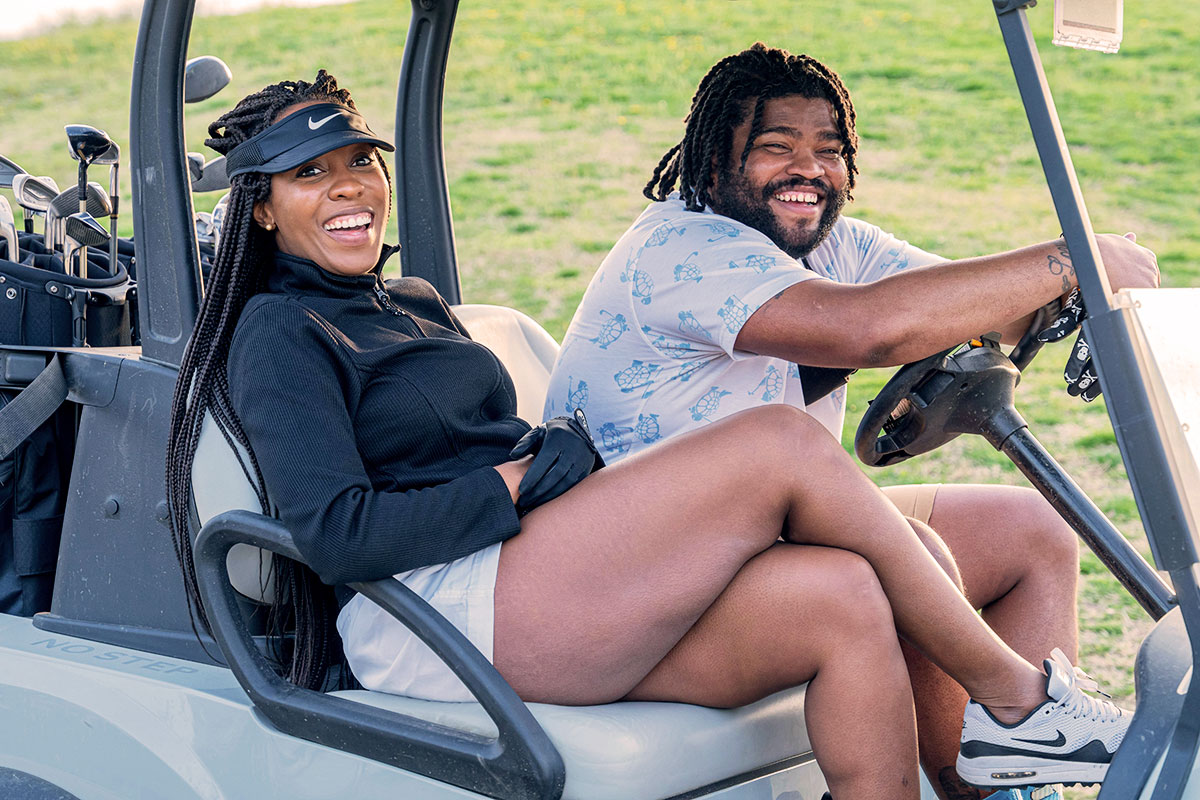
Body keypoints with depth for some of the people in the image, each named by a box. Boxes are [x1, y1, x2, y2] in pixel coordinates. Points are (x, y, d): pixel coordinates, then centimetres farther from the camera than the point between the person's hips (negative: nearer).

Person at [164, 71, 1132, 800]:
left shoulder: (415, 305, 26)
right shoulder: (277, 334, -1)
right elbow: (337, 536, -12)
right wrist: (513, 483, -9)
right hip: (448, 624, -8)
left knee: (843, 598, -16)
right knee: (783, 443, -19)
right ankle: (1016, 695, -6)